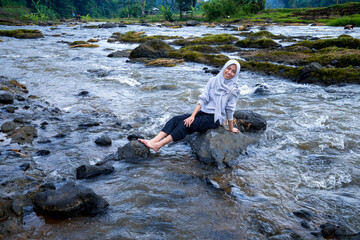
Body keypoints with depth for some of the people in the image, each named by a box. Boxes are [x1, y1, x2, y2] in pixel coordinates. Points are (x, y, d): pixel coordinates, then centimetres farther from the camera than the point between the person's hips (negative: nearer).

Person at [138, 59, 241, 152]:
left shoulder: (233, 89, -4)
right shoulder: (213, 81, 6)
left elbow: (229, 110, -1)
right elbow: (203, 99, -2)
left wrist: (231, 128, 3)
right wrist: (192, 115, -11)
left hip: (215, 118, -5)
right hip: (203, 112, 5)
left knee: (187, 124, -27)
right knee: (176, 119, -17)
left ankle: (158, 145, -36)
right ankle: (153, 141, -28)